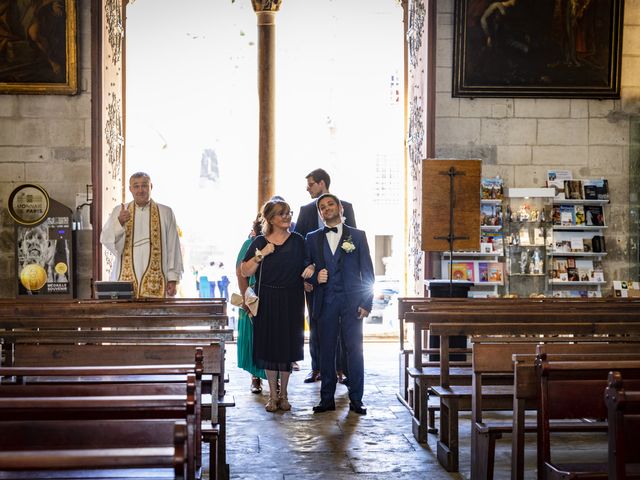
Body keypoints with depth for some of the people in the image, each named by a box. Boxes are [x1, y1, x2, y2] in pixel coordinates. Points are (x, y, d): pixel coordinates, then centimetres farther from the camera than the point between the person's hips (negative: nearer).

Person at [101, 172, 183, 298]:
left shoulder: (165, 212, 7)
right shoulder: (119, 211, 11)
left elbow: (173, 247, 4)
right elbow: (105, 239, -1)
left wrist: (173, 278, -2)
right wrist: (119, 222, -19)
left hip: (155, 281, -1)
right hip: (126, 279, 1)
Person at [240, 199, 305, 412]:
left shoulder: (298, 241, 4)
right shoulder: (260, 242, 1)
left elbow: (305, 268, 11)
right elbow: (244, 272, -4)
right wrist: (261, 255, -14)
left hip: (291, 301, 1)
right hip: (267, 301, 0)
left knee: (287, 347, 5)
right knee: (269, 347, 3)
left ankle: (283, 395, 20)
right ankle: (273, 395, 16)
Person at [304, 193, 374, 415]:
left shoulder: (357, 236, 6)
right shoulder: (312, 238, 12)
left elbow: (367, 271, 3)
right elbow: (306, 270, 14)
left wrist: (366, 303, -4)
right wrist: (315, 276, -9)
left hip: (352, 301, -2)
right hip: (325, 303, 2)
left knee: (354, 350, -2)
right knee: (326, 351, 5)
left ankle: (356, 400, 5)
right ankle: (327, 399, 12)